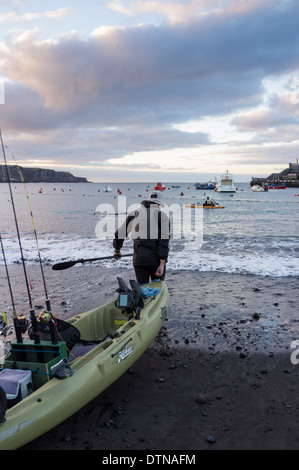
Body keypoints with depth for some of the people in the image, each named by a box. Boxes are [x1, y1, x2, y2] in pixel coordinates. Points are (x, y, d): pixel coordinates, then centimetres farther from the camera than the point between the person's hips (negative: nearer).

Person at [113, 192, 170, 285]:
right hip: (156, 260, -2)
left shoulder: (134, 214, 12)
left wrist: (117, 250, 33)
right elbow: (164, 240, -8)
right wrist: (162, 264, -11)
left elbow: (120, 233, 16)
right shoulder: (162, 215, 2)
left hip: (139, 260, 2)